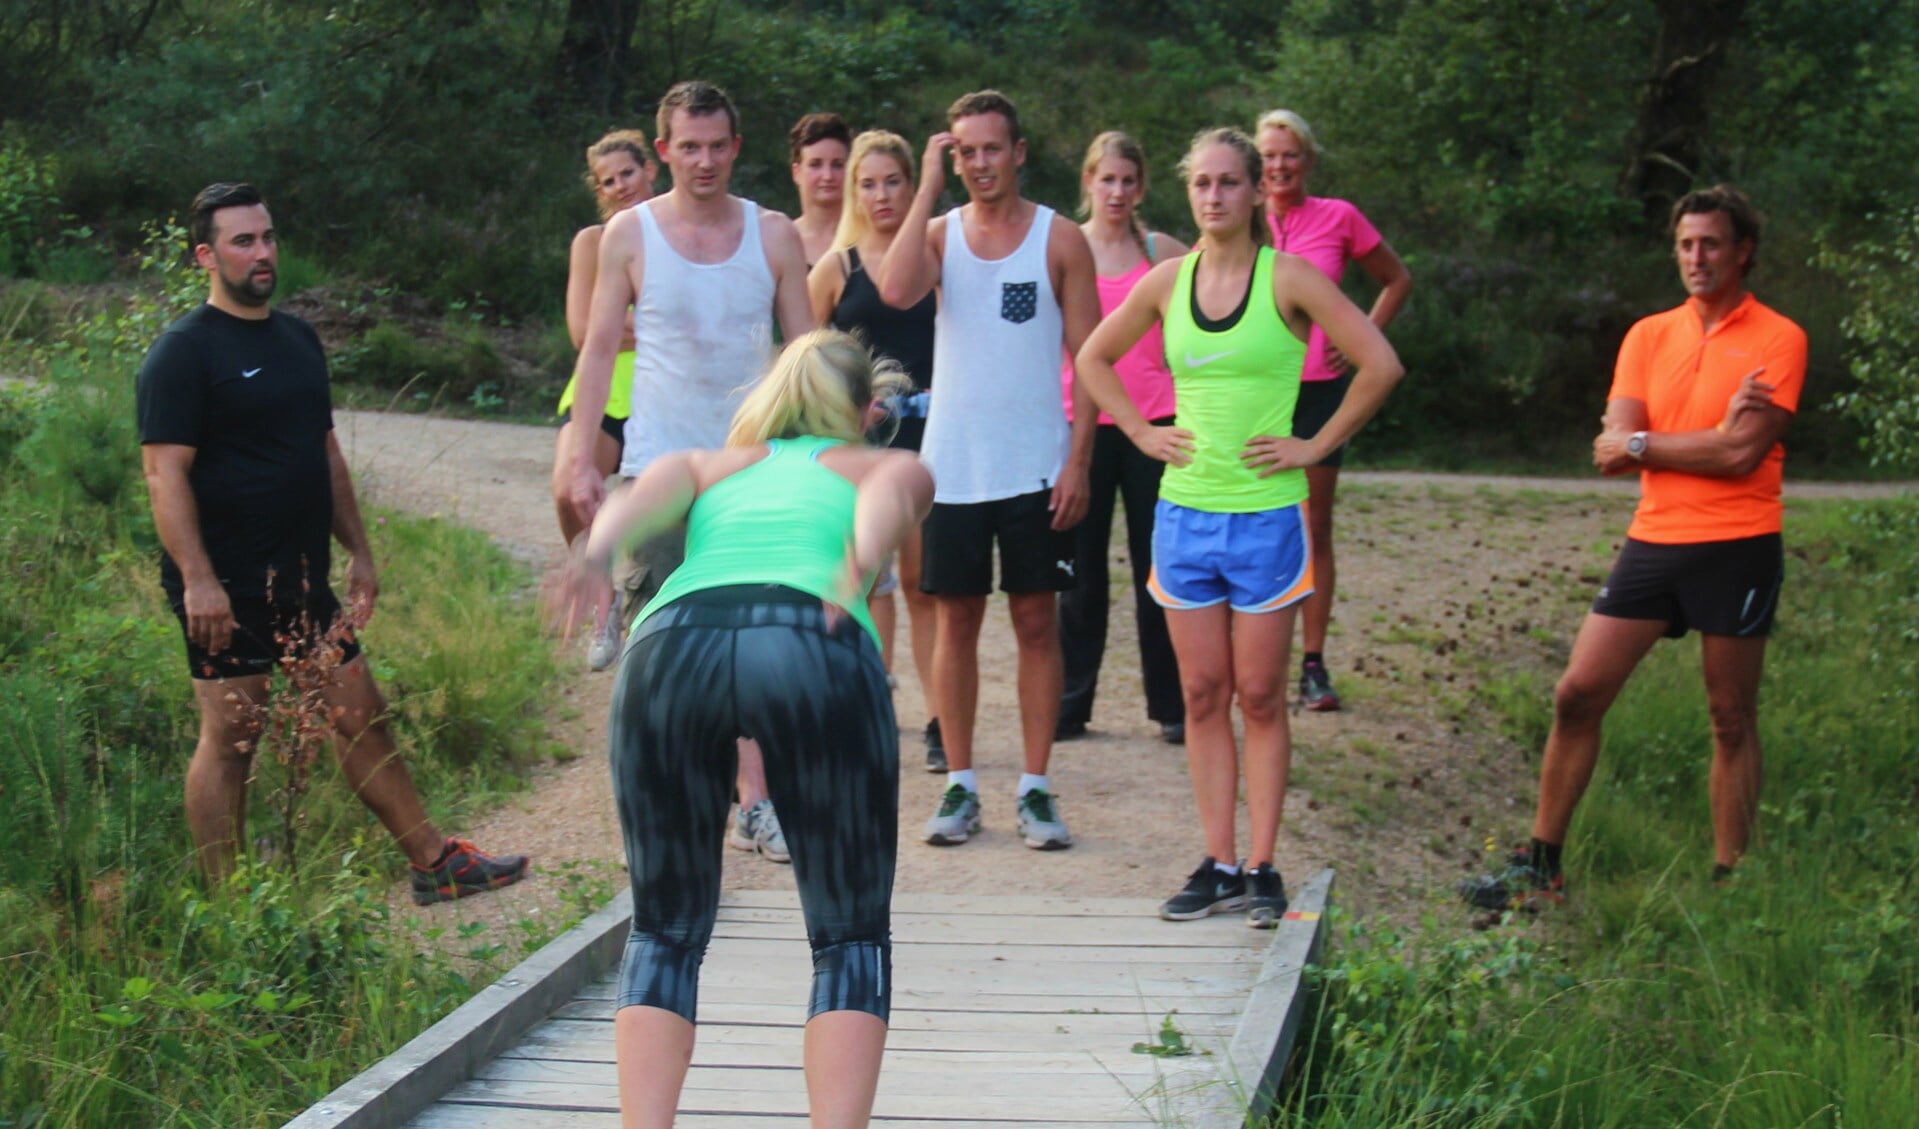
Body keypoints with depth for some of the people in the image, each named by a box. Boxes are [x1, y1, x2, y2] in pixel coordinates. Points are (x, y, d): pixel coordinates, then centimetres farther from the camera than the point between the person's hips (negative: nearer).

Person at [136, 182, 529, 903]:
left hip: (302, 576, 7)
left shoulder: (297, 339, 15)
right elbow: (165, 473, -16)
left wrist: (358, 552, 17)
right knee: (230, 735, -1)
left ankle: (433, 861, 17)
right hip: (226, 586, -7)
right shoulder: (183, 352, -10)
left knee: (360, 715, 10)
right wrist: (197, 580, -24)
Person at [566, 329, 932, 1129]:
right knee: (850, 939, 11)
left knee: (666, 932, 17)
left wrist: (599, 546, -7)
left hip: (671, 640, 2)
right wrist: (864, 561, -13)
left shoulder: (718, 468, 36)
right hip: (817, 647, -2)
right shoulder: (878, 466, 32)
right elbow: (897, 484, 8)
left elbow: (662, 479, 13)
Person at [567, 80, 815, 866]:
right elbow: (599, 347, 4)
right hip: (659, 466, -1)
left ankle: (754, 800, -1)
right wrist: (582, 460, -2)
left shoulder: (773, 235, 5)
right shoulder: (630, 234, 2)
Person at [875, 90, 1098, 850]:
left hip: (1036, 470, -1)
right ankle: (960, 786, 13)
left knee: (1037, 623, 3)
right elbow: (895, 292, -18)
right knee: (956, 620, 5)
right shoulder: (941, 233, 5)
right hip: (953, 465, 1)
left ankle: (1035, 788, 9)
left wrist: (1078, 460, -8)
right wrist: (928, 187, -14)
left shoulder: (1060, 239, 1)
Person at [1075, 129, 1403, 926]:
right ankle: (1217, 865, 12)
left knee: (1258, 696, 1)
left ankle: (1260, 868, 7)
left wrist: (1318, 445, -6)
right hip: (1184, 512, 4)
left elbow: (1380, 365, -8)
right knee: (1203, 695, 6)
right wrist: (1141, 432, 9)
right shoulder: (1167, 282, 6)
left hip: (1266, 514, -4)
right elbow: (1093, 359, 20)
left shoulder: (1287, 278, -5)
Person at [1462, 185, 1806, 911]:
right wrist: (1715, 433, -13)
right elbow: (1612, 448, -3)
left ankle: (1728, 881, 14)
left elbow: (1743, 454, -16)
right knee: (1577, 695, 1)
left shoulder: (1777, 339, -4)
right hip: (1653, 543, 4)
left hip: (1738, 547, -4)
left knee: (1732, 720, 4)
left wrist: (1642, 444, -7)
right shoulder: (1648, 336, 9)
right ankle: (1541, 868, 9)